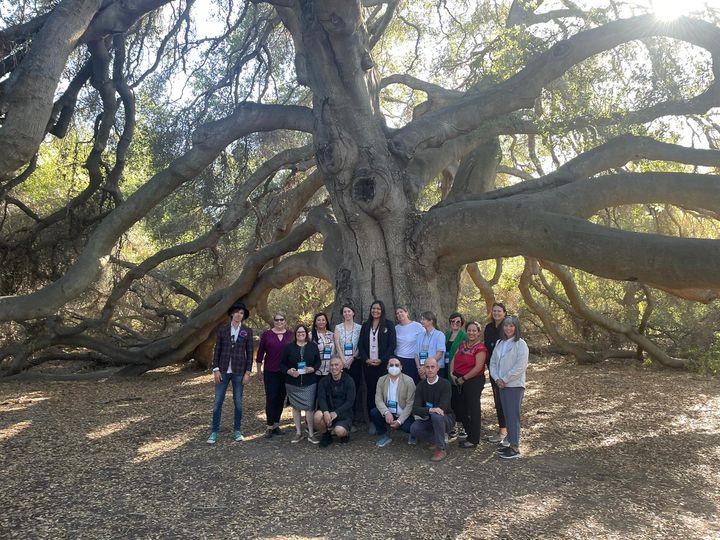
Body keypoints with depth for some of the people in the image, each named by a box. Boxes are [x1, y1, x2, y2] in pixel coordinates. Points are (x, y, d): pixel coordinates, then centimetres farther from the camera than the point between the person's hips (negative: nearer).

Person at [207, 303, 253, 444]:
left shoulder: (247, 331, 0)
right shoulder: (222, 329, 1)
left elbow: (249, 353, 1)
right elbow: (217, 350, 2)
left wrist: (248, 372, -4)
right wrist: (216, 369, -4)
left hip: (239, 371, 0)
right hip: (223, 371, 0)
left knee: (238, 402, 8)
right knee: (218, 402, 3)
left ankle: (237, 431, 21)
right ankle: (214, 432, 12)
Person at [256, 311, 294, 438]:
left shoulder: (290, 335, 2)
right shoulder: (266, 334, -1)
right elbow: (260, 352, 4)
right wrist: (259, 370, 4)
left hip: (285, 372, 2)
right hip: (270, 372, -2)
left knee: (281, 398, 8)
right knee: (271, 398, -3)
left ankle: (276, 424, 20)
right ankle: (269, 426, 4)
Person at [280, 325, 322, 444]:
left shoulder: (313, 346, 6)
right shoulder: (289, 347, 4)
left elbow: (318, 361, 7)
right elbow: (282, 363, 3)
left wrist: (313, 369, -13)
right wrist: (288, 371, -15)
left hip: (309, 383, -1)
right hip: (293, 383, 1)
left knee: (309, 407, -5)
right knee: (296, 407, 8)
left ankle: (311, 433, 5)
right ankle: (298, 433, 19)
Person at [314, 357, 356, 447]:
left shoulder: (348, 381, -4)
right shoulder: (324, 381, 3)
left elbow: (350, 401, -12)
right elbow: (321, 398, -9)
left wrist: (336, 412, -25)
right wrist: (326, 412, -30)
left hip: (344, 414, -2)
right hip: (328, 411, 3)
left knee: (339, 431, -30)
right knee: (318, 415, -29)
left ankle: (346, 433, 9)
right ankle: (326, 436, 0)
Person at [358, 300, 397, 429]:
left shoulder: (389, 325, 2)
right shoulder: (365, 326, 12)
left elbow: (392, 345, -4)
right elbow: (360, 344, 9)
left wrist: (381, 360, -11)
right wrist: (366, 359, -6)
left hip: (383, 364, -3)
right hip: (368, 364, 3)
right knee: (370, 392, 3)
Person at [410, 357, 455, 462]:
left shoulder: (445, 384, -15)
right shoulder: (421, 385, -4)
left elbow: (442, 407, -24)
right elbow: (415, 409, -14)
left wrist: (424, 411, -17)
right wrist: (430, 410, -35)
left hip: (446, 418, -4)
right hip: (428, 420, 4)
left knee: (436, 416, -36)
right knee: (414, 429, -23)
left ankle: (441, 449, -19)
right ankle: (441, 439, 1)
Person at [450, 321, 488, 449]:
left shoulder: (480, 348, -13)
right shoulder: (462, 344, 11)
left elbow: (478, 367, -19)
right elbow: (454, 359, 11)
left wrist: (463, 378, -14)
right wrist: (452, 373, -5)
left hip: (473, 381, -8)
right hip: (458, 380, 8)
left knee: (472, 410, 2)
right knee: (459, 408, 14)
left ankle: (473, 440, 15)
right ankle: (470, 434, 29)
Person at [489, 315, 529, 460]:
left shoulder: (520, 344, -10)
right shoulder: (500, 343, 12)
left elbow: (520, 366, -17)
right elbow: (493, 362, 12)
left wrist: (505, 380, -14)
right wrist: (497, 378, -4)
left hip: (515, 385, -7)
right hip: (501, 384, 7)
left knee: (513, 415, -5)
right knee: (507, 415, 12)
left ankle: (515, 448, 1)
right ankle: (511, 443, 21)